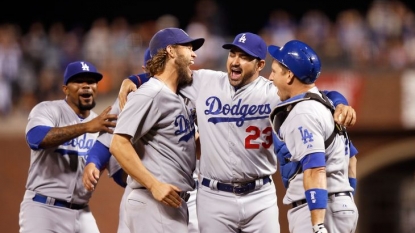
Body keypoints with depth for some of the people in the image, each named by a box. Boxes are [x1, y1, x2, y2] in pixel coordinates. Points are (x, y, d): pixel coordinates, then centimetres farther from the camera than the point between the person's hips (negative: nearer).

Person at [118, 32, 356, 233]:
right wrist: (130, 80, 1)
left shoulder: (274, 93, -2)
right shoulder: (205, 82, 4)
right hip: (214, 196, 1)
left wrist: (340, 104, -23)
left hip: (260, 196, -1)